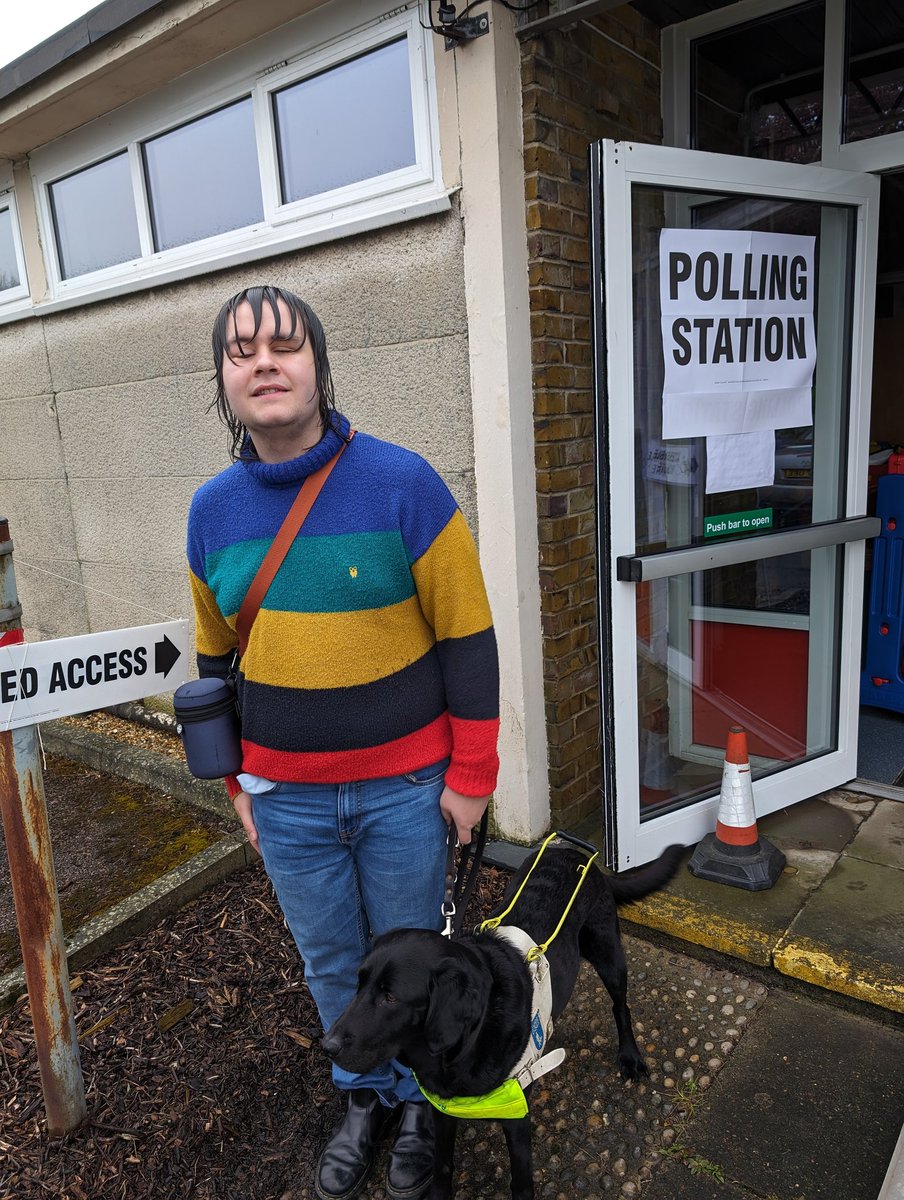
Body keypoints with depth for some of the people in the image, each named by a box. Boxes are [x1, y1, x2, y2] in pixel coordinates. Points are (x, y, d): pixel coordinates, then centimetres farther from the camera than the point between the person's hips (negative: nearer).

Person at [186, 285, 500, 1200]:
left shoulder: (401, 483, -14)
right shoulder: (212, 510, -1)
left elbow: (467, 638, -10)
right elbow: (216, 658, 10)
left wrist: (471, 775, -8)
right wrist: (237, 781, 11)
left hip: (404, 787, -3)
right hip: (285, 797, 4)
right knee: (330, 962, 21)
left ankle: (419, 1100, 45)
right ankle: (365, 1094, 49)